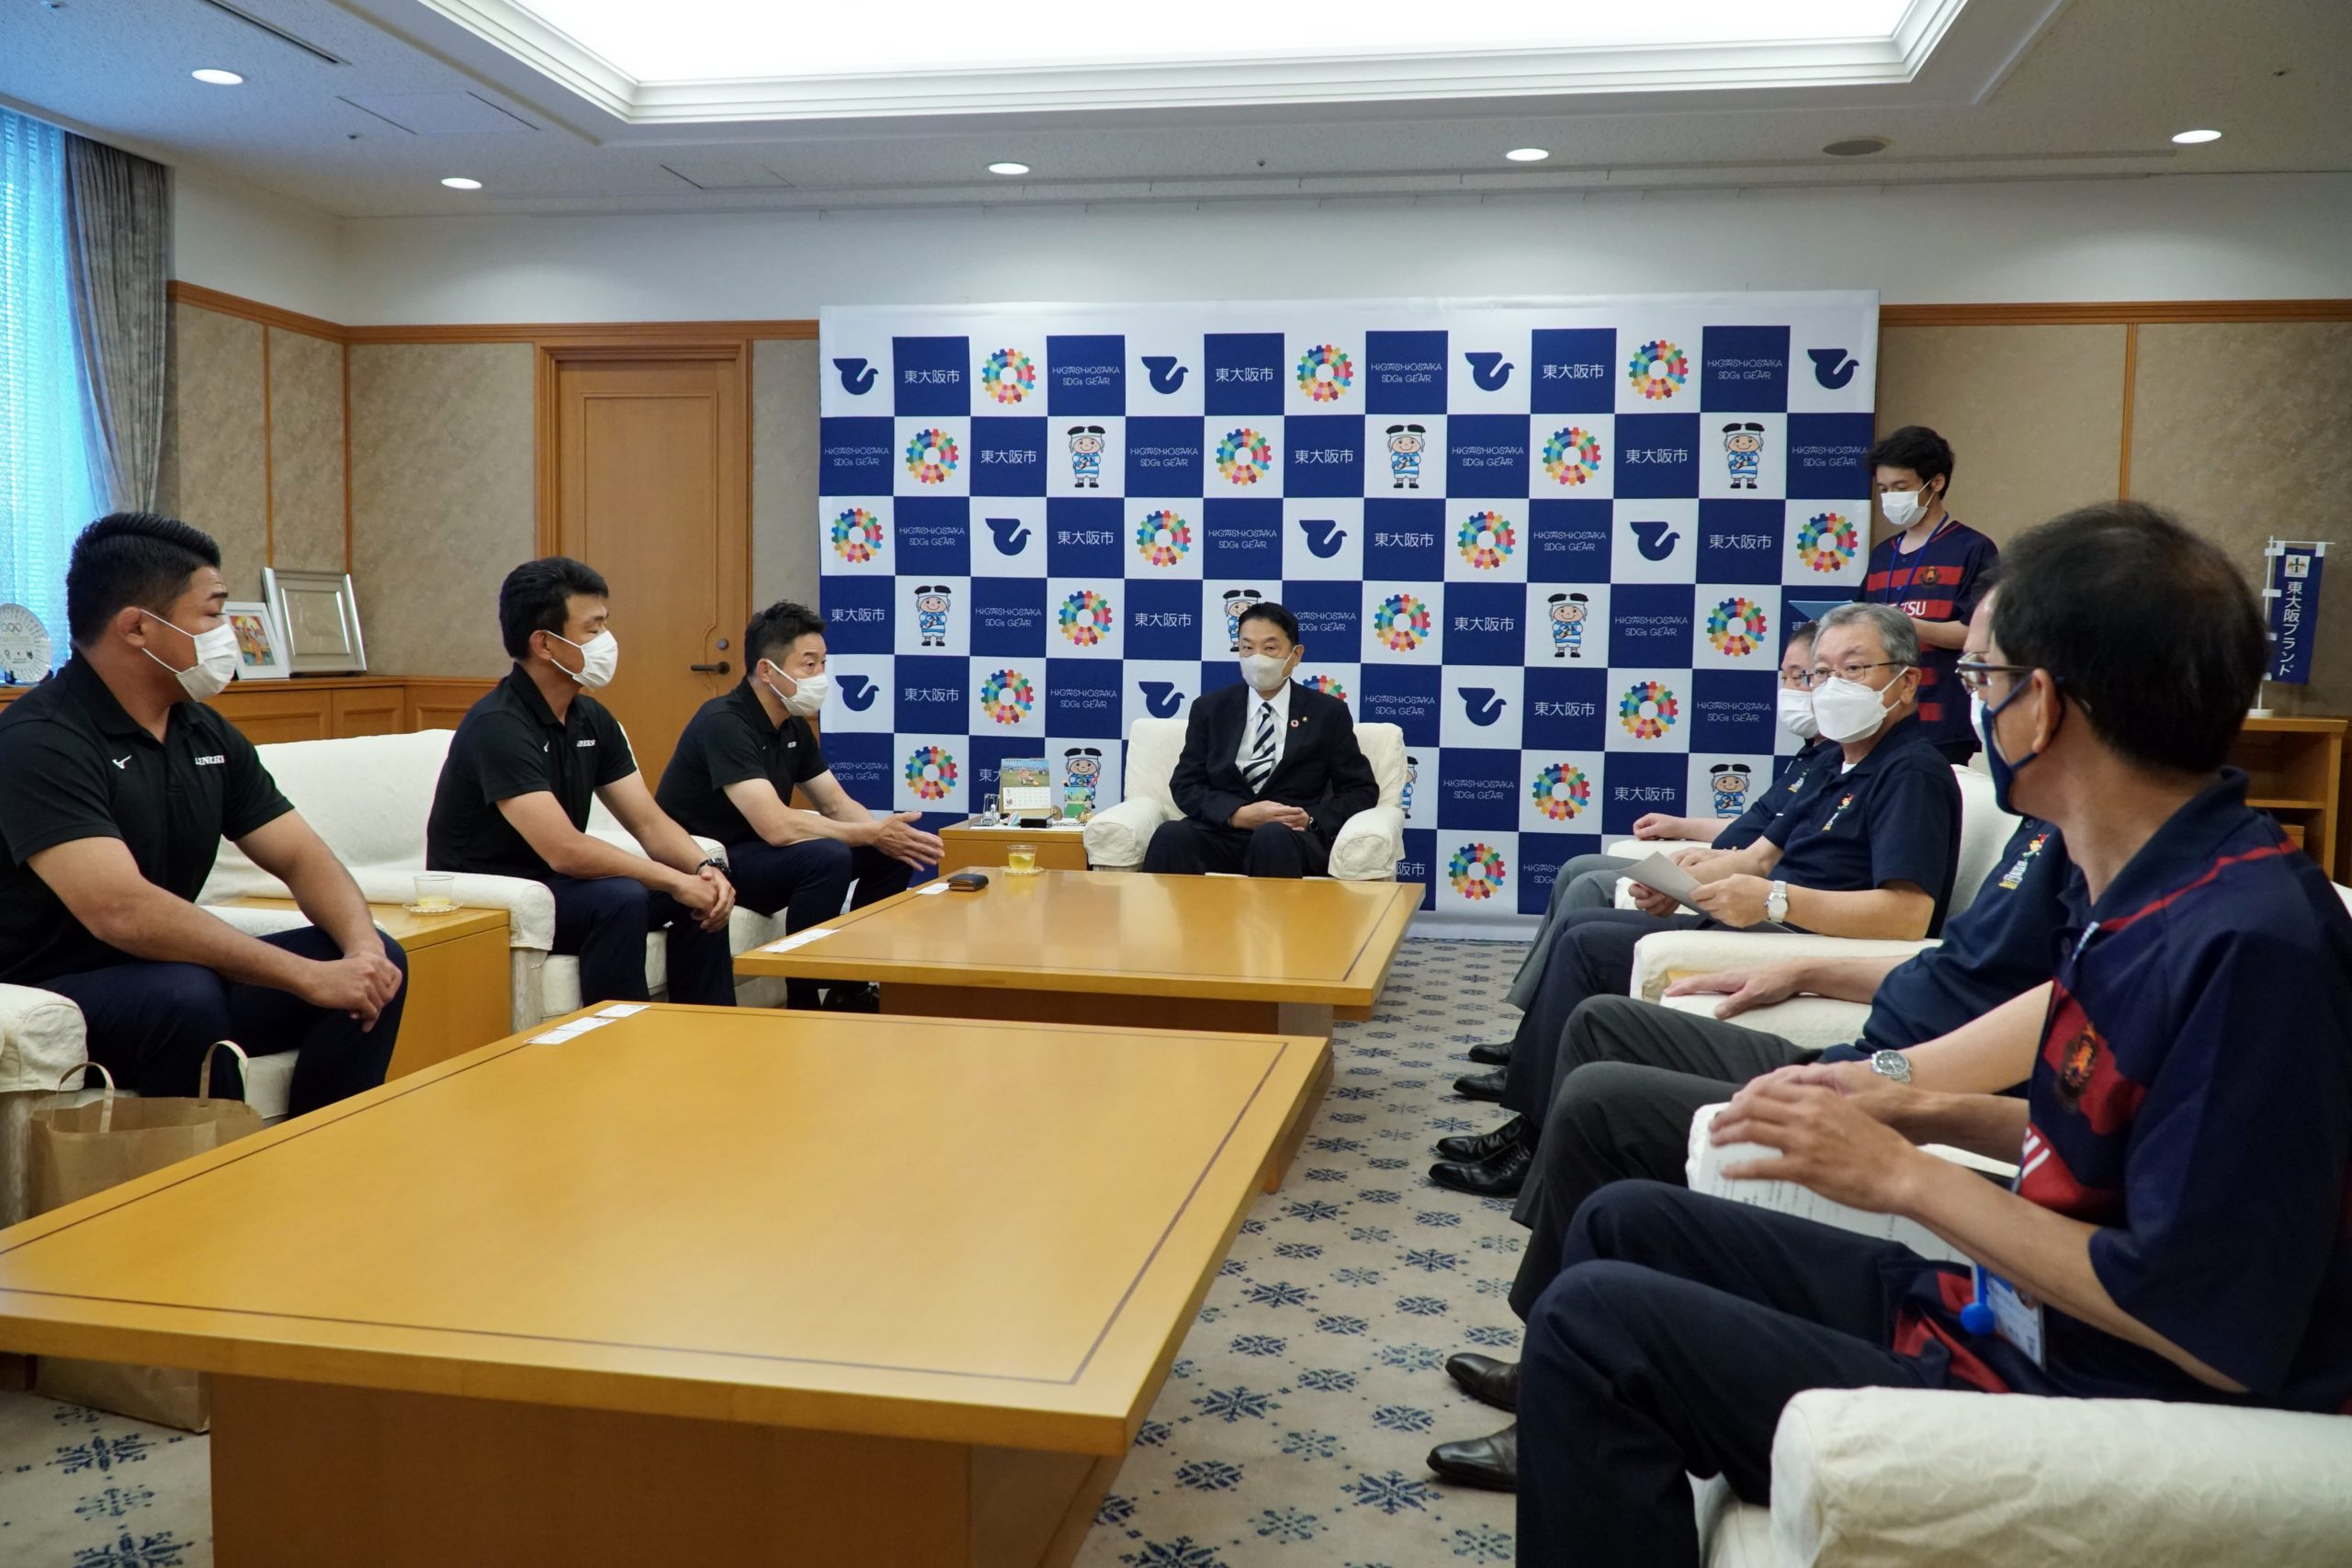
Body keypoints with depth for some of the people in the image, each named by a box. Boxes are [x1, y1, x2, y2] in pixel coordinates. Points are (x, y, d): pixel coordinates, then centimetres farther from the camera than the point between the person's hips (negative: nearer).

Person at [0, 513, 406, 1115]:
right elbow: (121, 912, -30)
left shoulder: (207, 733, 7)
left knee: (380, 962, -7)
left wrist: (362, 946, -15)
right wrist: (308, 976, -31)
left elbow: (301, 857, 7)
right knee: (184, 995, -36)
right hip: (49, 998, -7)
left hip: (173, 973, 8)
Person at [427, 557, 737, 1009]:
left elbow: (648, 822, 4)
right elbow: (563, 849, -30)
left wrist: (705, 868, -16)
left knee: (704, 894, -5)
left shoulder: (591, 719, 5)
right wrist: (674, 880, -25)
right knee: (620, 899, -31)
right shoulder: (498, 726, -22)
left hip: (557, 883, 8)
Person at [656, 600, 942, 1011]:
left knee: (896, 850, -1)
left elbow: (838, 805, 9)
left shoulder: (793, 727, 7)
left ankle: (849, 990, 8)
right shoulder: (724, 723, -22)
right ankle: (803, 1005, -16)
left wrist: (886, 833, -12)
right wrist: (873, 833, -24)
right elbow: (775, 826, -31)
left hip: (755, 855, 9)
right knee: (828, 856, -32)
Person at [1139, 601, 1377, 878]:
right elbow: (1185, 786, 8)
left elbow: (1362, 790, 10)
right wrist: (1239, 815, -12)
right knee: (1171, 835, -33)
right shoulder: (1210, 708, 15)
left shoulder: (1328, 713, 11)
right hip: (1222, 832, 1)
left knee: (1274, 837, -38)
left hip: (1293, 837, -1)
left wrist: (1312, 819, -11)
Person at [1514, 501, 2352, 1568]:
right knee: (1624, 1227, 11)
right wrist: (1936, 1110, 1)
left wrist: (1906, 1176, -20)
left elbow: (2210, 1330, -25)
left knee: (1596, 1323, -14)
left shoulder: (2249, 941, -25)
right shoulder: (2170, 890, 3)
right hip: (1998, 1316, 9)